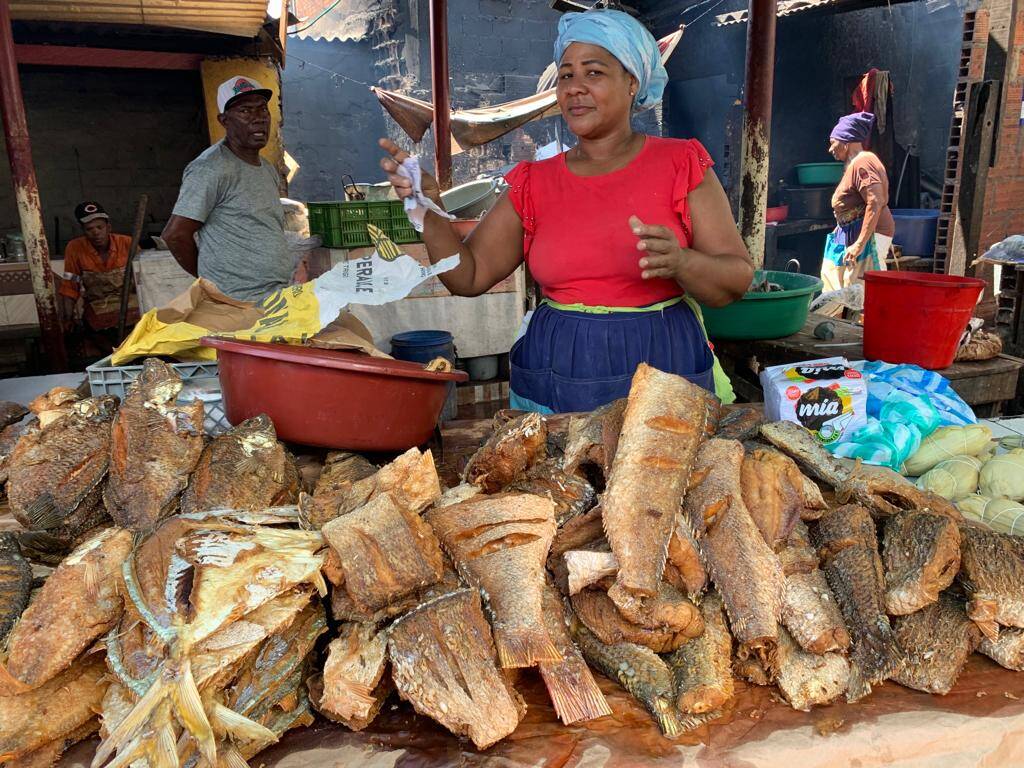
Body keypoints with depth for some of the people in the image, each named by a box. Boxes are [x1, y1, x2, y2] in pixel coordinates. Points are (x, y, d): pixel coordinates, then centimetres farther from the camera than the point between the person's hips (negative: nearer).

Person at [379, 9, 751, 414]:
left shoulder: (680, 164, -2)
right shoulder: (534, 183, 6)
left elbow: (737, 282, -5)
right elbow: (469, 276, 3)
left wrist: (678, 262, -25)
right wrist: (428, 208, -12)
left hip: (662, 372, -2)